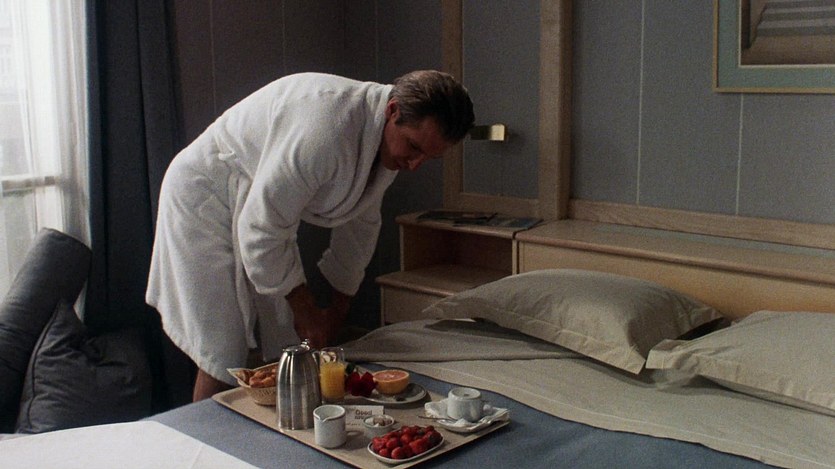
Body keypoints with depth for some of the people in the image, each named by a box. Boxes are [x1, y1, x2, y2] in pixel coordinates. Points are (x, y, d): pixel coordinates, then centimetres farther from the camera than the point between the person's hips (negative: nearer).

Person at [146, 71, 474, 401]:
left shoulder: (392, 142, -7)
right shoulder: (326, 127, -37)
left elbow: (359, 222, 8)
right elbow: (259, 229, -31)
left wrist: (338, 310, 12)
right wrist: (304, 308, -18)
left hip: (267, 211, 8)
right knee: (224, 362, -9)